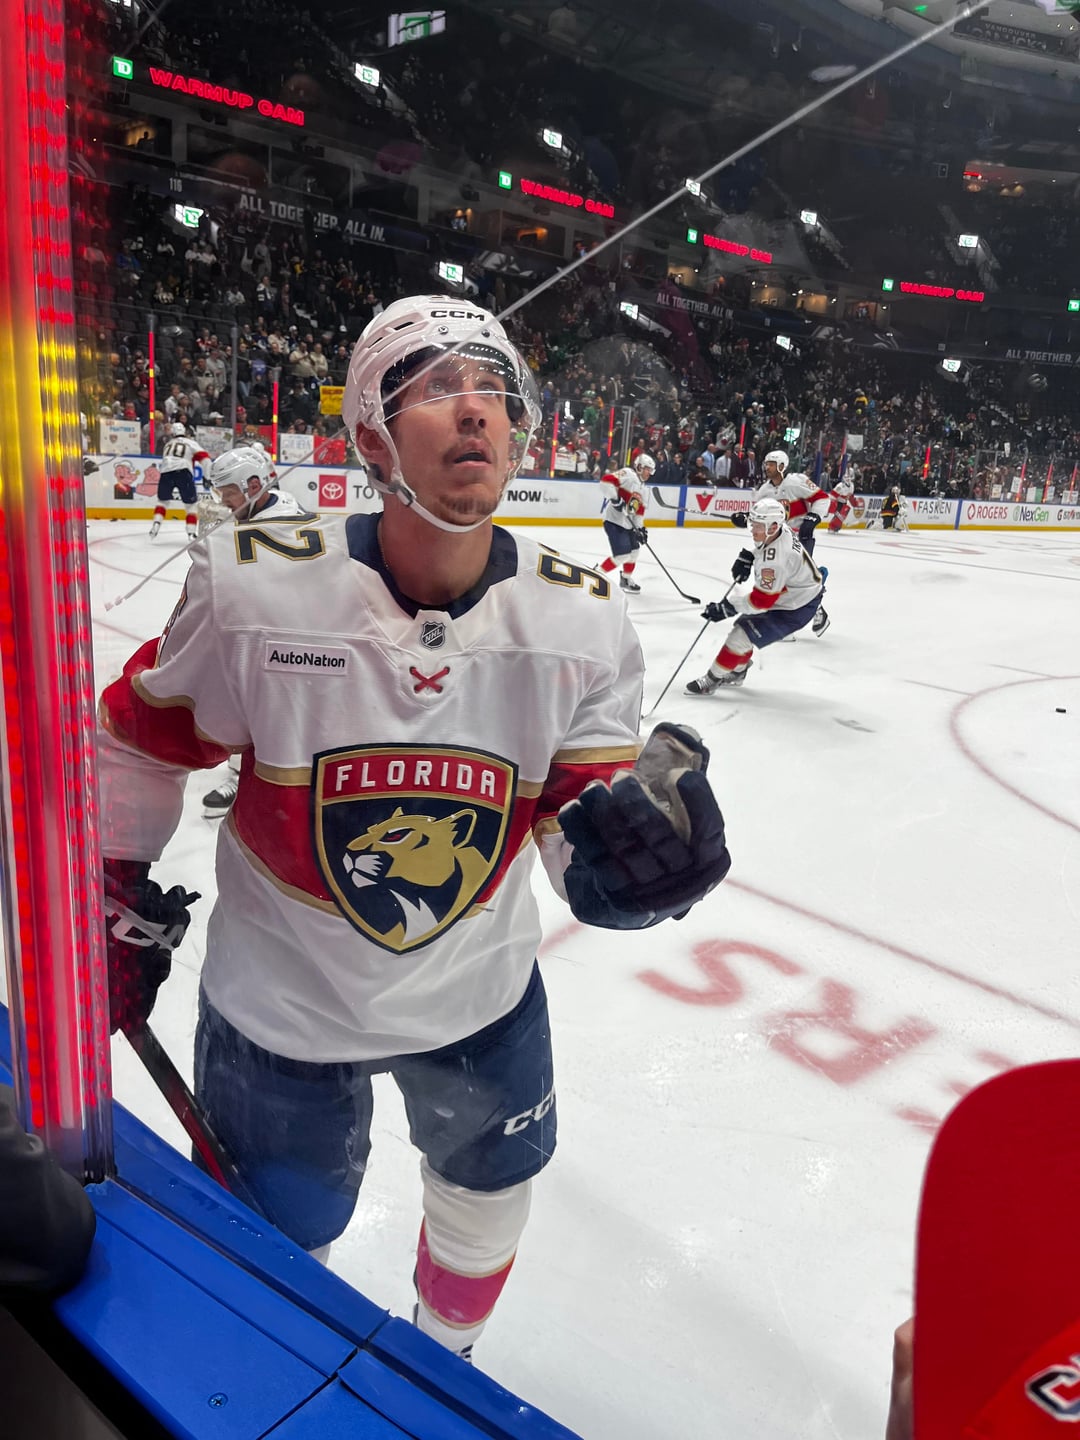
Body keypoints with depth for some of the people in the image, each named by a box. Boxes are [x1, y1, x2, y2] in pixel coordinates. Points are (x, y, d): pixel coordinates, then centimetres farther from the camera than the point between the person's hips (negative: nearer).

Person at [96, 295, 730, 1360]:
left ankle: (444, 1351, 62)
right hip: (280, 998, -2)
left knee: (491, 1189, 26)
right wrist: (115, 899, 2)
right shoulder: (252, 587, -22)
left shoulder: (583, 620, -17)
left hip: (480, 988, 3)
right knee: (277, 1239, 18)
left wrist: (628, 835, -35)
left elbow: (581, 806, -12)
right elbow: (145, 736, -6)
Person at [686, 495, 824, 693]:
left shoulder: (775, 559, -36)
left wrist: (725, 607, -25)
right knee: (745, 624, 16)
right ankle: (736, 672, 36)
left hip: (796, 608, -10)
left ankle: (712, 680, 3)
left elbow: (762, 601, -31)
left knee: (742, 635, -11)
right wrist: (747, 556, -1)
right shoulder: (778, 530, -9)